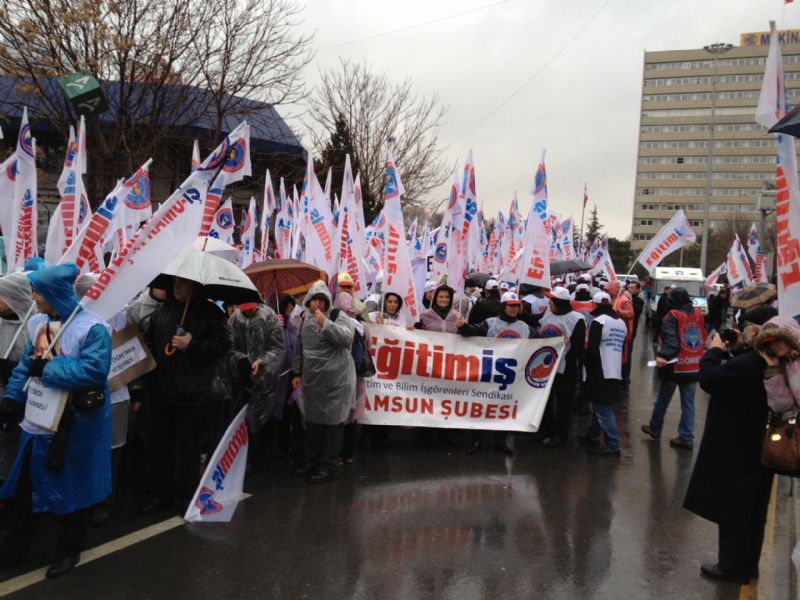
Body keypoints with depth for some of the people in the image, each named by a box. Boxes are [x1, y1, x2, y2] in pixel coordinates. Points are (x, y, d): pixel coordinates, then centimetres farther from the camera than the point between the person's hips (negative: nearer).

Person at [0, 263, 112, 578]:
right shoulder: (37, 323, 4)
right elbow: (25, 366, 10)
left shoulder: (92, 328, -19)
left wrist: (47, 369, -23)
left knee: (71, 487, 10)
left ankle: (70, 550, 31)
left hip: (74, 427, -7)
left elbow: (94, 370, -29)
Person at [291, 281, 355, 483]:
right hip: (312, 381, 7)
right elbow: (300, 348, 20)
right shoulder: (306, 320, 13)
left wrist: (326, 324, -26)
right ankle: (312, 463, 27)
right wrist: (297, 373, 17)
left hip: (336, 381, -6)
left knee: (332, 423, -1)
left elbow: (347, 339, -23)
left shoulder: (339, 316, -6)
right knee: (313, 422, 14)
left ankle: (328, 467, 9)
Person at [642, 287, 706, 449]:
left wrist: (663, 355, -37)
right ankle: (686, 438, 7)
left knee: (663, 400, 14)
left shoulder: (673, 316, -11)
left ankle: (655, 428, 28)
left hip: (674, 366, -4)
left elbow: (671, 339, -26)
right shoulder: (698, 314, 6)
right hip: (694, 367, 4)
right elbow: (703, 337, 17)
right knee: (688, 403, 9)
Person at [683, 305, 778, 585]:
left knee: (731, 508, 5)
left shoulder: (750, 362, -29)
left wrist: (714, 350, -10)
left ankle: (732, 567, 17)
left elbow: (709, 379, -24)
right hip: (759, 445, 9)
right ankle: (747, 565, 32)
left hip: (736, 449, -9)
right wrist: (731, 352, 2)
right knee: (751, 509, 19)